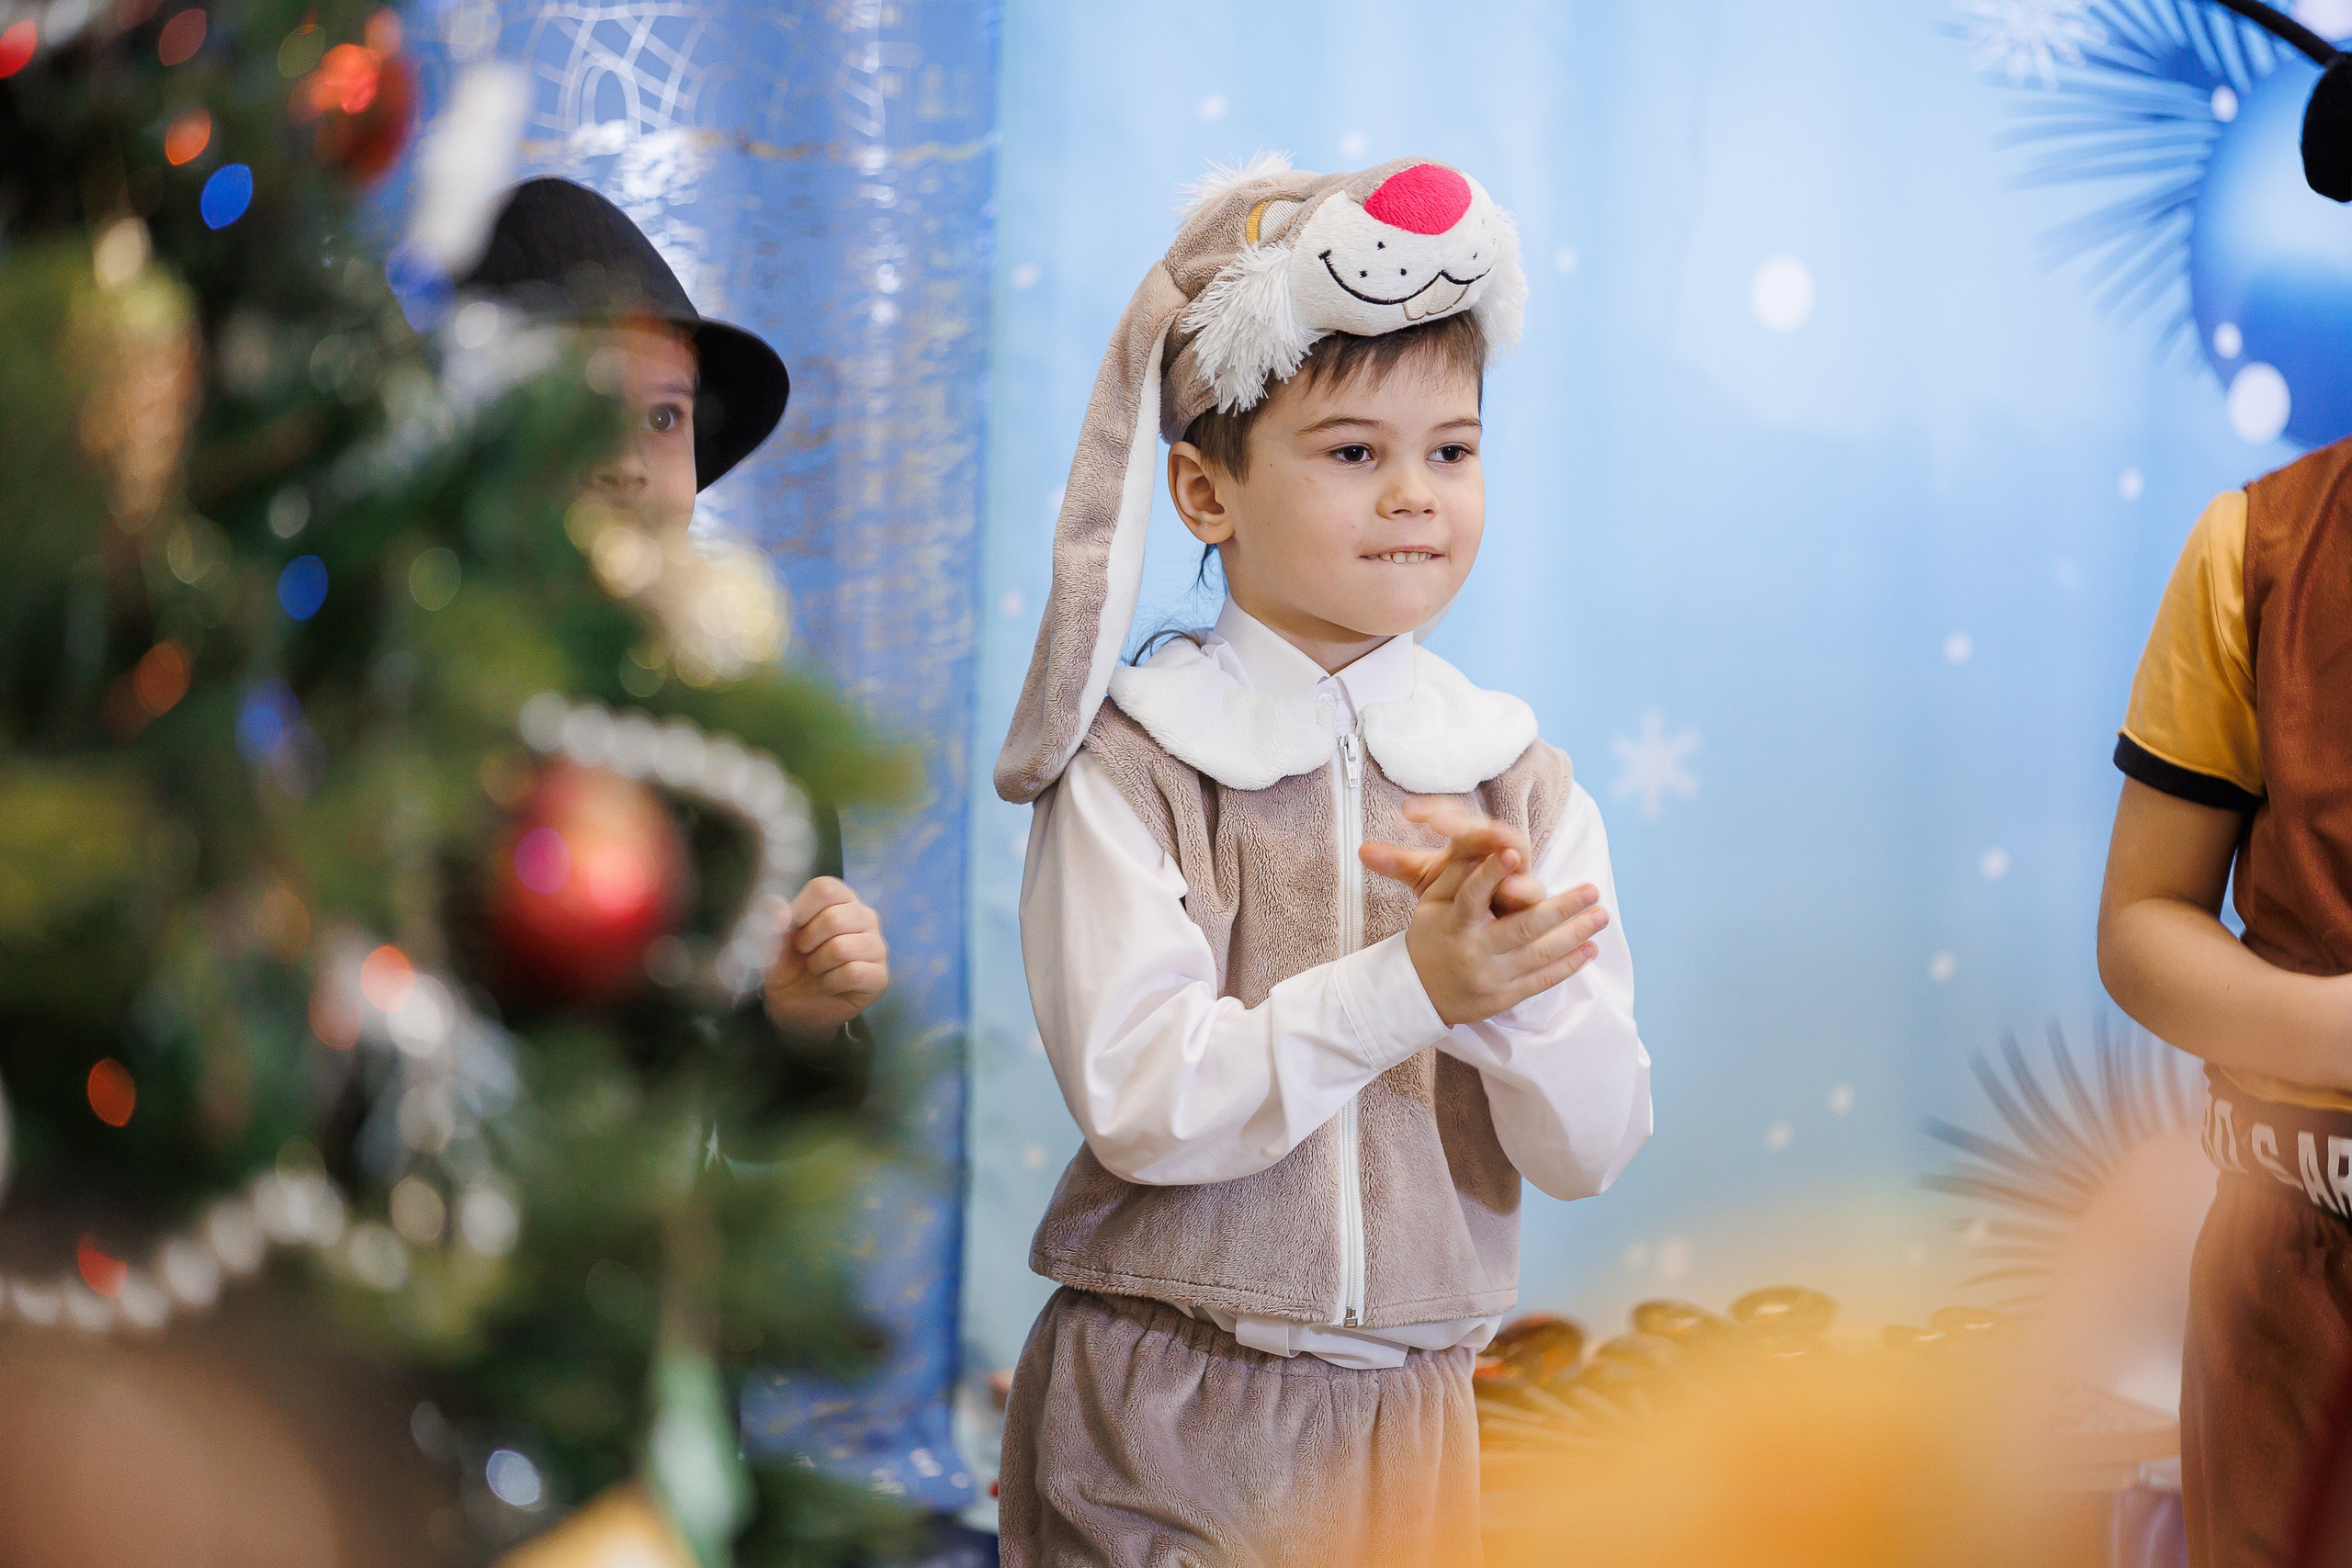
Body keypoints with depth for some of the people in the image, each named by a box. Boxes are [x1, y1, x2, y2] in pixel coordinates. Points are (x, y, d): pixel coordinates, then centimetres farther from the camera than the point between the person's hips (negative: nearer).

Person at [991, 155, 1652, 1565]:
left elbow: (1592, 1151, -4)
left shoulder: (1516, 779, 1)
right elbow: (1141, 1105, -18)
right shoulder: (1132, 764, -8)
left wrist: (1515, 990, -23)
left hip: (1405, 1413, 3)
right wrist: (1409, 986, -27)